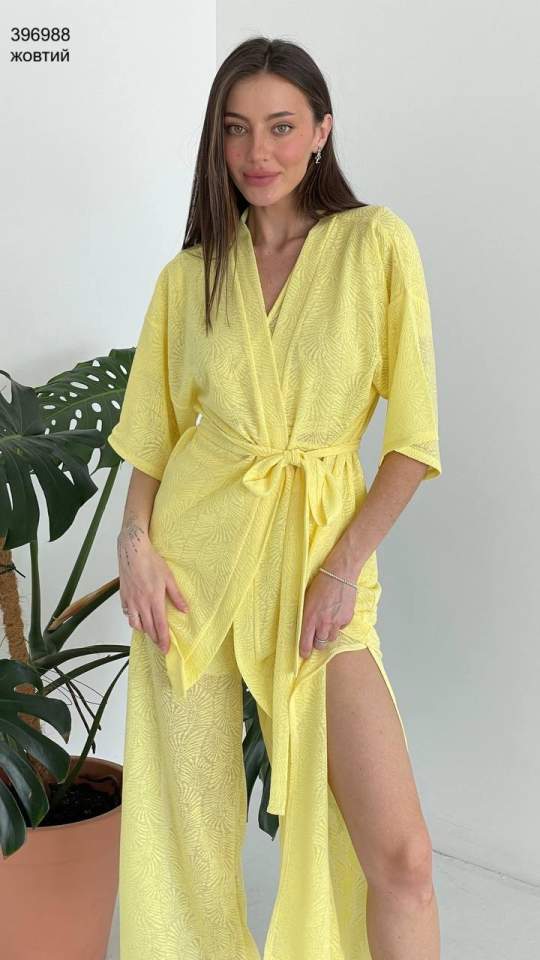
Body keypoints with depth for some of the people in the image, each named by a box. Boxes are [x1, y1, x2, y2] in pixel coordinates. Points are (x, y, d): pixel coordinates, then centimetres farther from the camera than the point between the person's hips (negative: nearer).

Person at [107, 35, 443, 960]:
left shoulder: (376, 243, -2)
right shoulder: (189, 275, 7)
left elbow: (415, 431, -4)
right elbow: (151, 431, 12)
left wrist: (346, 563, -11)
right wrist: (136, 541, -5)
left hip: (322, 551, -2)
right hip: (197, 548, 3)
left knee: (400, 854, -8)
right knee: (195, 826, 8)